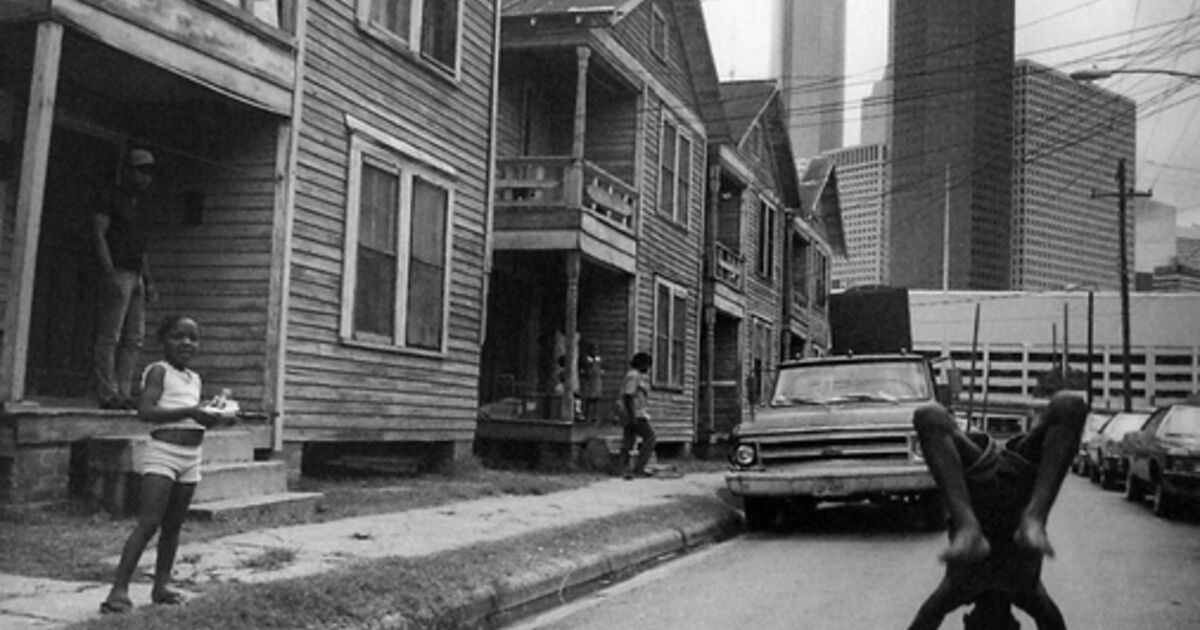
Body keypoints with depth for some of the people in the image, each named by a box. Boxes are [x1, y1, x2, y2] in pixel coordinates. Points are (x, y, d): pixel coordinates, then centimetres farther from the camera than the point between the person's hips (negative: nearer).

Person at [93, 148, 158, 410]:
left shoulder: (139, 204, 22)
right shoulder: (109, 199, -1)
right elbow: (99, 235, -9)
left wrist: (148, 280, 17)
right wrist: (110, 273, -18)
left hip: (136, 277, 8)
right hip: (117, 272, -8)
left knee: (134, 339, 4)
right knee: (110, 337, -7)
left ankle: (123, 393, 7)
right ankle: (108, 394, -7)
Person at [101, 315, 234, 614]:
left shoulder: (195, 379, 16)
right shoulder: (158, 370, -6)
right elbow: (146, 411, -18)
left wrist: (215, 416, 5)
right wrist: (190, 411, -24)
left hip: (191, 457, 7)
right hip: (162, 453, -7)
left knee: (173, 525, 11)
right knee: (148, 523, -15)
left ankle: (161, 586, 20)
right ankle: (119, 589, -14)